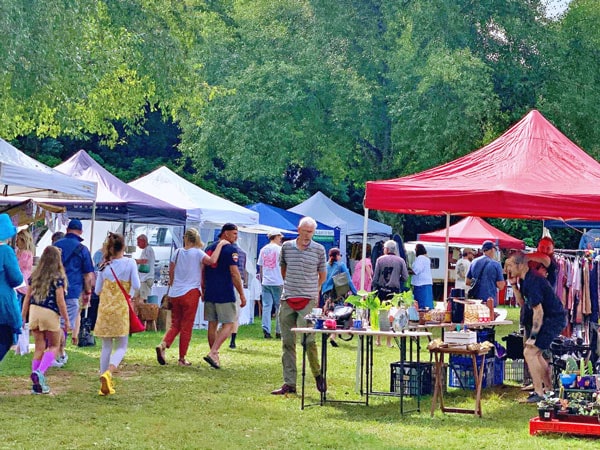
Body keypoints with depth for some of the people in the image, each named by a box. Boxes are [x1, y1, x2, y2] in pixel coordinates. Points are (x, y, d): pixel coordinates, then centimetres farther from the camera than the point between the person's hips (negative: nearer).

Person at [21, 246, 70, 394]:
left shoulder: (34, 276, 7)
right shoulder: (57, 277, -7)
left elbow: (27, 298, 9)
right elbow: (60, 301, -9)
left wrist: (23, 317, 15)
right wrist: (66, 320, -2)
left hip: (34, 311, 5)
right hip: (50, 314, -4)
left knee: (39, 347, 11)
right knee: (54, 346, 11)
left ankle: (37, 383, 11)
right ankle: (39, 372, -12)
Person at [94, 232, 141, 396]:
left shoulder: (104, 266, 3)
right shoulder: (130, 263, -5)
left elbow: (97, 290, 6)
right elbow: (136, 286, -7)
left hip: (105, 308, 3)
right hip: (121, 309, -3)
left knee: (106, 346, 12)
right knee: (121, 347, 3)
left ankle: (106, 383, 12)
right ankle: (108, 373, -23)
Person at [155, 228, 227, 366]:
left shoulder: (178, 252, 7)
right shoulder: (197, 253, -7)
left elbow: (171, 271, 13)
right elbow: (212, 260, -24)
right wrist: (220, 245, -14)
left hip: (175, 293, 4)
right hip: (190, 293, -4)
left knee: (175, 324, 14)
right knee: (186, 327, 4)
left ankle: (163, 345, -12)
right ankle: (182, 358, 7)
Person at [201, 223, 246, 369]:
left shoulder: (209, 248, 14)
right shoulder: (230, 250, -9)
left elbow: (203, 271, 18)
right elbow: (234, 273, -13)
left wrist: (203, 291, 25)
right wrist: (242, 294, -9)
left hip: (210, 293, 7)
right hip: (225, 295, -7)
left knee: (212, 325, 11)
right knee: (228, 325, -2)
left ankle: (215, 357, 16)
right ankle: (213, 352, -16)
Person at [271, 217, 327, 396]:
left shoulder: (319, 250, 1)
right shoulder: (286, 246, 7)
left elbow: (322, 274, 12)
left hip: (308, 300, -3)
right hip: (287, 300, 3)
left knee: (308, 339, -13)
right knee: (287, 342, 4)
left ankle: (318, 374, 9)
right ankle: (289, 384, 9)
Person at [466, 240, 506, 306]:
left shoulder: (474, 262, 8)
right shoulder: (496, 264, -6)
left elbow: (467, 282, 13)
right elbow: (500, 286, -7)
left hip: (475, 298, 4)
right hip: (490, 300, -4)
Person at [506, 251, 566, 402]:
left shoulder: (533, 281, -23)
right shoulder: (525, 279, 8)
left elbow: (538, 311, -25)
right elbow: (522, 303, 11)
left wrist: (533, 337, -23)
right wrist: (514, 285, 0)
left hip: (553, 320, -11)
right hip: (550, 318, 11)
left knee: (530, 352, -14)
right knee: (535, 353, 20)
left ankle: (539, 393, -9)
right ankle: (548, 388, 32)